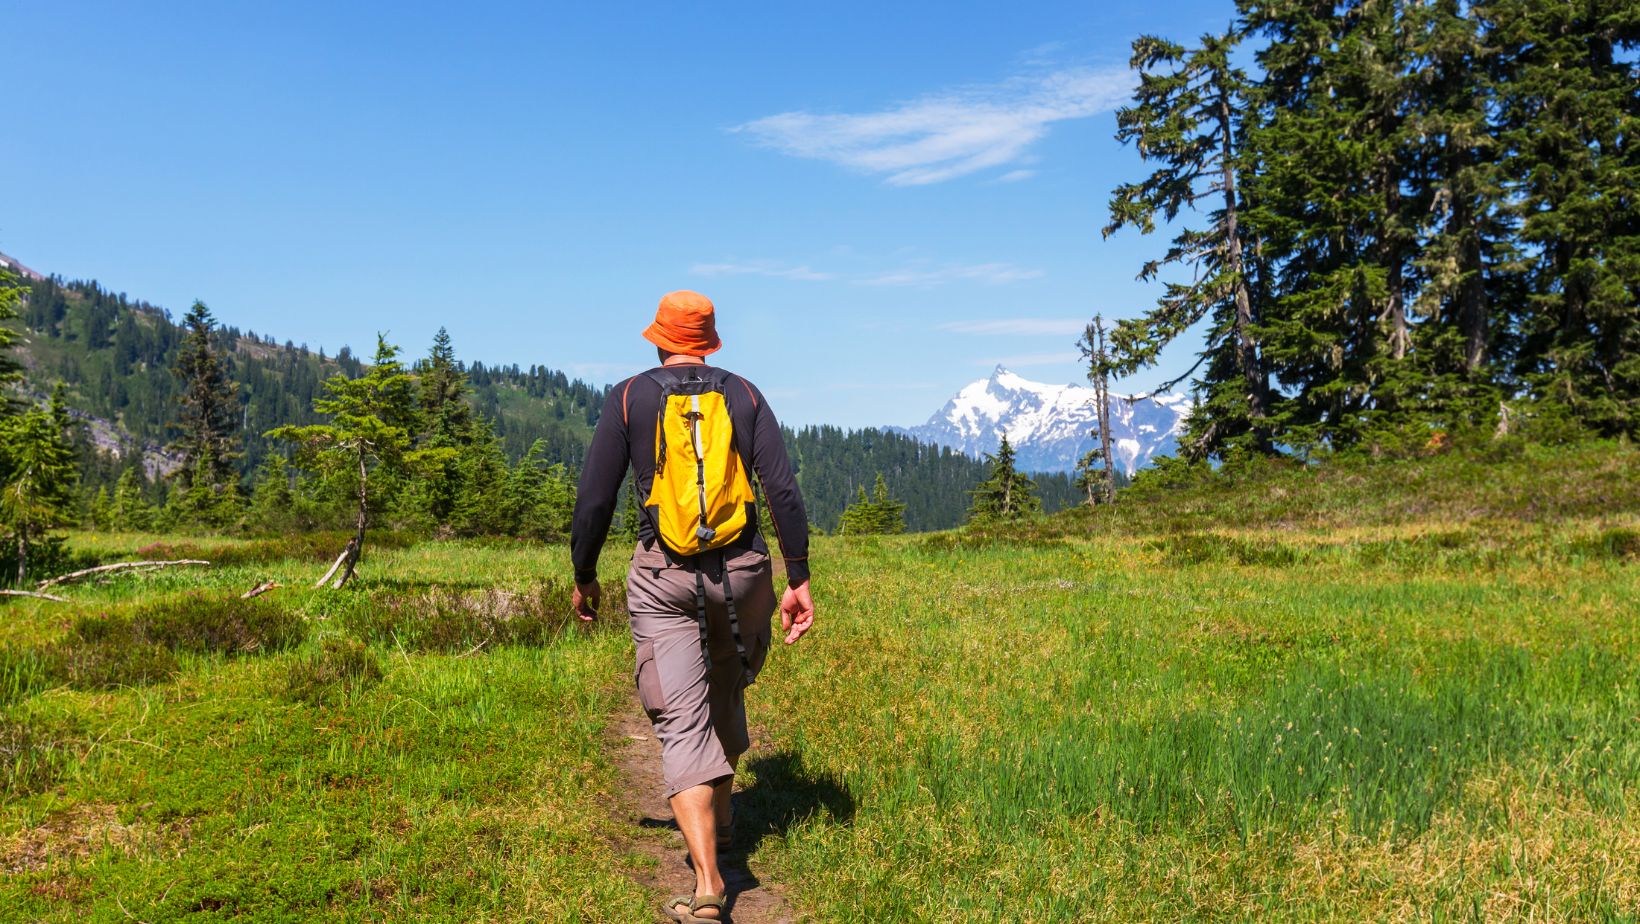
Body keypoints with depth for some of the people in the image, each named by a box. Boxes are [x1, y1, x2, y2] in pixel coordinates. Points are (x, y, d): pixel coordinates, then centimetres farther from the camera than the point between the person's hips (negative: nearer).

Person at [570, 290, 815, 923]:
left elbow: (594, 500, -1)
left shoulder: (629, 397, 2)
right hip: (741, 570, 3)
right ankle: (719, 818, 43)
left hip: (663, 575, -2)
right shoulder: (744, 395, 6)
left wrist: (583, 576, 12)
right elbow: (784, 491, -4)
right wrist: (799, 579, 0)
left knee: (682, 722, -4)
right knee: (725, 695, 25)